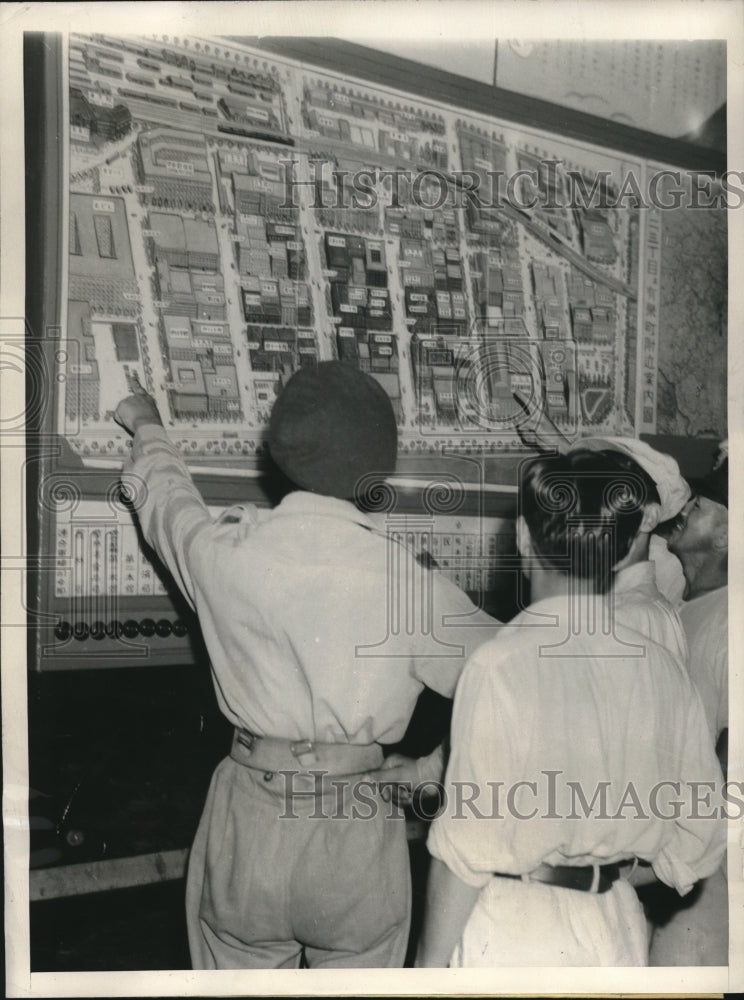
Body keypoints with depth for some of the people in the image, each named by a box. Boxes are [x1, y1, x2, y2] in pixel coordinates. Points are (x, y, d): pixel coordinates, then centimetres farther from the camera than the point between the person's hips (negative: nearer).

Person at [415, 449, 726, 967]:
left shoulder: (500, 666, -18)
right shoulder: (664, 669, -4)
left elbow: (466, 851, -15)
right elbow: (695, 846, 3)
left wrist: (429, 963, -4)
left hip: (513, 926, -4)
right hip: (618, 928, 5)